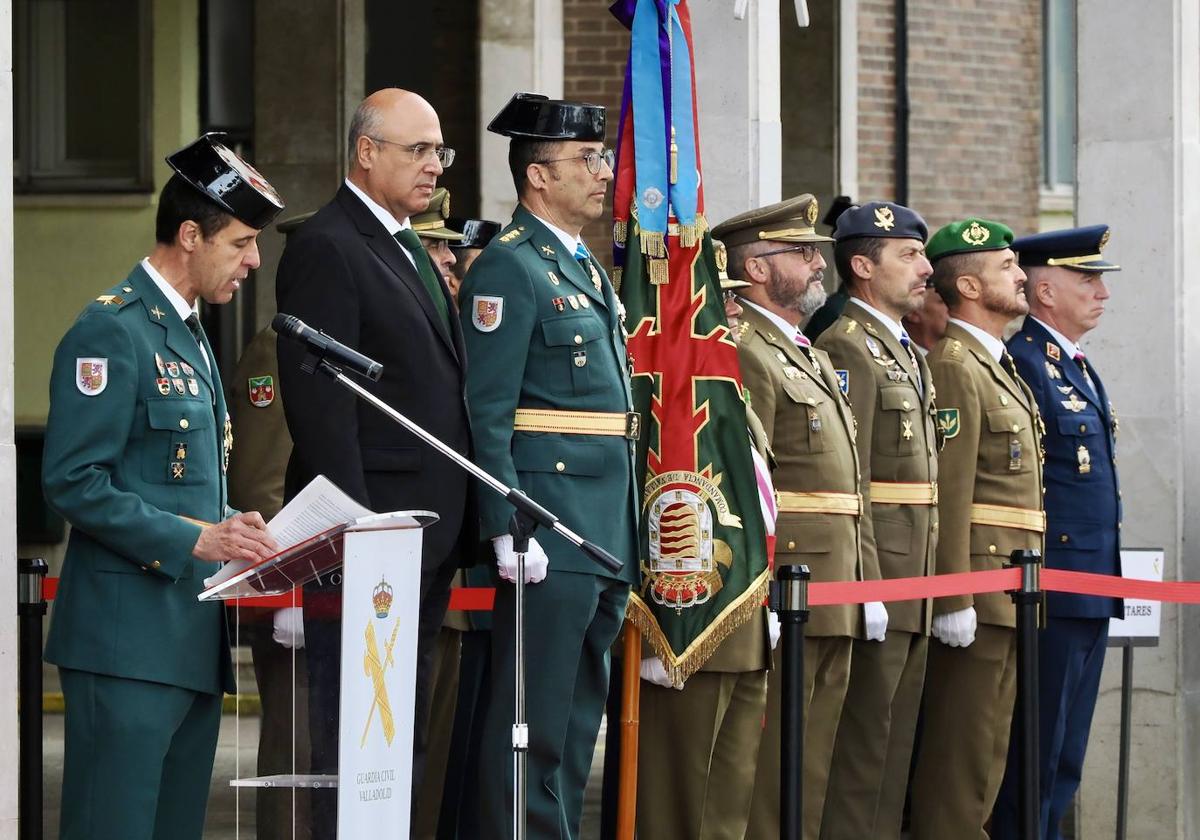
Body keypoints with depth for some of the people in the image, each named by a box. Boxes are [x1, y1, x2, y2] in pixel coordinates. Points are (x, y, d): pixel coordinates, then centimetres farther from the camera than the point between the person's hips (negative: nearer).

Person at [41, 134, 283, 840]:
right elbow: (73, 482, -17)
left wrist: (228, 523, 8)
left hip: (193, 641, 10)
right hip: (131, 640, -10)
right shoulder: (113, 331, -10)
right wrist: (191, 539, -21)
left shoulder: (189, 334, 21)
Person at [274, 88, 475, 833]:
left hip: (431, 540, 10)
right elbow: (321, 406, -17)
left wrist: (457, 528, 16)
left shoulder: (412, 250, 19)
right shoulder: (325, 249, -11)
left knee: (405, 744, 12)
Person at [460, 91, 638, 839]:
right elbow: (488, 413, -15)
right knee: (536, 722, -7)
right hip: (551, 534, -9)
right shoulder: (509, 269, -10)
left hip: (608, 537, 9)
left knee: (579, 720, 12)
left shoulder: (586, 270, 19)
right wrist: (510, 529, -21)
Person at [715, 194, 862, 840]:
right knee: (771, 759, -8)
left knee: (814, 760, 10)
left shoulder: (811, 356, 22)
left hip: (832, 597, 10)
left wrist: (859, 586, 19)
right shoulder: (746, 354, -10)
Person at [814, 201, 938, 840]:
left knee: (895, 739, 11)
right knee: (862, 738, -7)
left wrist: (927, 586, 19)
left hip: (914, 581, 10)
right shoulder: (849, 346, -12)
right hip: (876, 575, -10)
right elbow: (848, 479, -18)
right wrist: (868, 589, -22)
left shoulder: (905, 351, 19)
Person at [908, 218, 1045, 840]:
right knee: (966, 749, -8)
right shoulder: (955, 366, -13)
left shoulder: (998, 367, 19)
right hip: (979, 592, -10)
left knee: (982, 749, 13)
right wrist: (954, 600, -23)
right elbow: (947, 493, -20)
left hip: (1007, 595, 10)